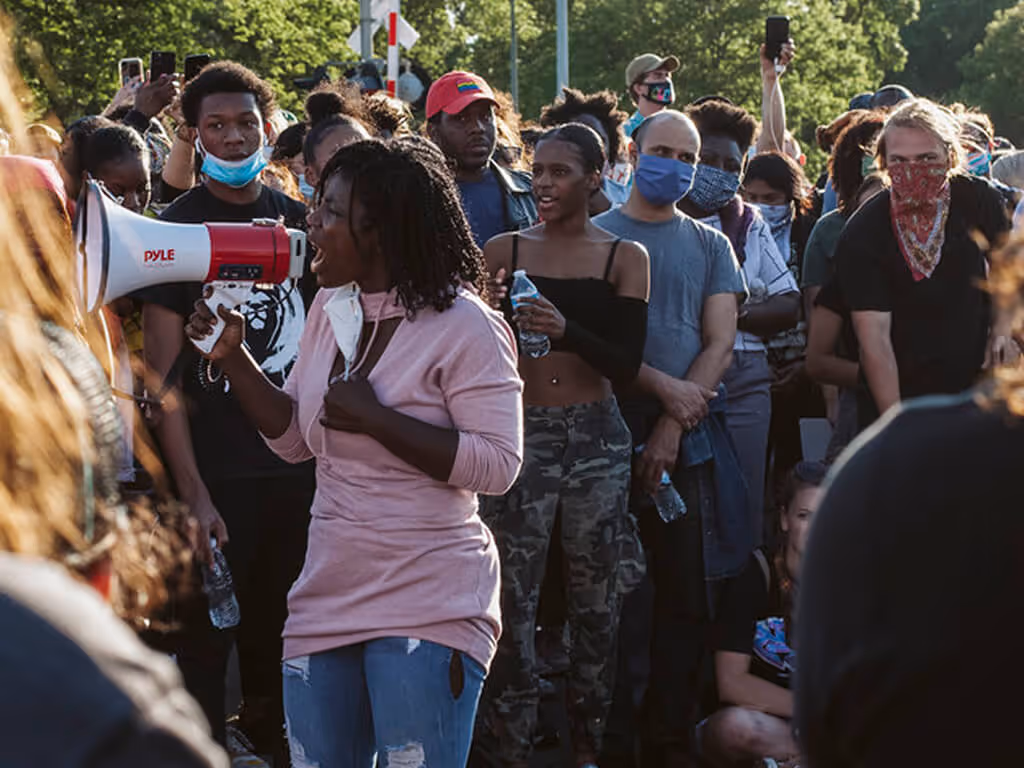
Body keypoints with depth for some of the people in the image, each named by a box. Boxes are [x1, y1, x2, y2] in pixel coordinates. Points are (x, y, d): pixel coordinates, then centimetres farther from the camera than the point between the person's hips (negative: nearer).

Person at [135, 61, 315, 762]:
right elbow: (165, 374, -9)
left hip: (298, 467, 4)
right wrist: (193, 492, -16)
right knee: (203, 637, -1)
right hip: (216, 472, -4)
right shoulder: (178, 226, -4)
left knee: (279, 627, 14)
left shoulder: (296, 219, 9)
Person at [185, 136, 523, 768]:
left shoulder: (465, 325, -13)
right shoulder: (331, 308, 9)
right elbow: (296, 439, 16)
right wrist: (233, 356, 4)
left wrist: (372, 416, -20)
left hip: (429, 609, -7)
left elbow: (498, 466, -20)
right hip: (329, 596, 7)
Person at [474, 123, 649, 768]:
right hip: (520, 431, 0)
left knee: (595, 597, 5)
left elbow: (626, 364, -4)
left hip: (596, 436, 0)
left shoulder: (624, 257, 4)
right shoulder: (504, 251, 7)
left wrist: (564, 329, -20)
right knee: (514, 595, -5)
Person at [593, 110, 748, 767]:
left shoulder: (710, 245, 13)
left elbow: (720, 343, 5)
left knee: (688, 595, 3)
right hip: (617, 434, -3)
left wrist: (673, 428, -7)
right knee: (623, 597, -4)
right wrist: (664, 386, -13)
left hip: (692, 440, 3)